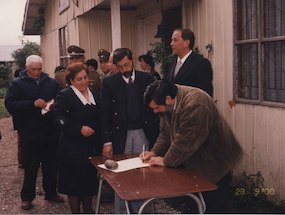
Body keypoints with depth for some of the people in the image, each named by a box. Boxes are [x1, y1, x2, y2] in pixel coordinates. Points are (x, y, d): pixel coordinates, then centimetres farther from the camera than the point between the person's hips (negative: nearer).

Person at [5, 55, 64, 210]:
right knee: (31, 167, 6)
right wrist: (33, 104, -23)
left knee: (51, 165, 13)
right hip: (30, 135, -3)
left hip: (51, 132, 3)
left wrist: (55, 106, -11)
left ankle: (51, 192, 30)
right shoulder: (17, 84, -2)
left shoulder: (51, 83, 7)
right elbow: (10, 104, -13)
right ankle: (27, 197, 21)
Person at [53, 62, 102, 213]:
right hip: (73, 148, -6)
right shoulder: (65, 96, -8)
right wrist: (79, 129, -27)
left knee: (90, 180, 15)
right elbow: (59, 119, -19)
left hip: (92, 146, 6)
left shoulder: (94, 94, 11)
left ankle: (88, 209, 32)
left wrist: (101, 142, 10)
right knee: (74, 183, 5)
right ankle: (75, 211, 20)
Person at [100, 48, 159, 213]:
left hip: (143, 132, 1)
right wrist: (107, 141, -7)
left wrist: (156, 133, -1)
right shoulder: (109, 82, -2)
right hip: (120, 134, -1)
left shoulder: (146, 78, 3)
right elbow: (105, 114, -2)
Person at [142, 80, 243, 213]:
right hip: (195, 162, 8)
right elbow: (165, 132, 9)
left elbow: (185, 141, -29)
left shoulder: (194, 104, -30)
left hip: (215, 164, -8)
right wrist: (155, 152, -5)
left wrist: (166, 161, -18)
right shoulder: (169, 104, -1)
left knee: (213, 207, 0)